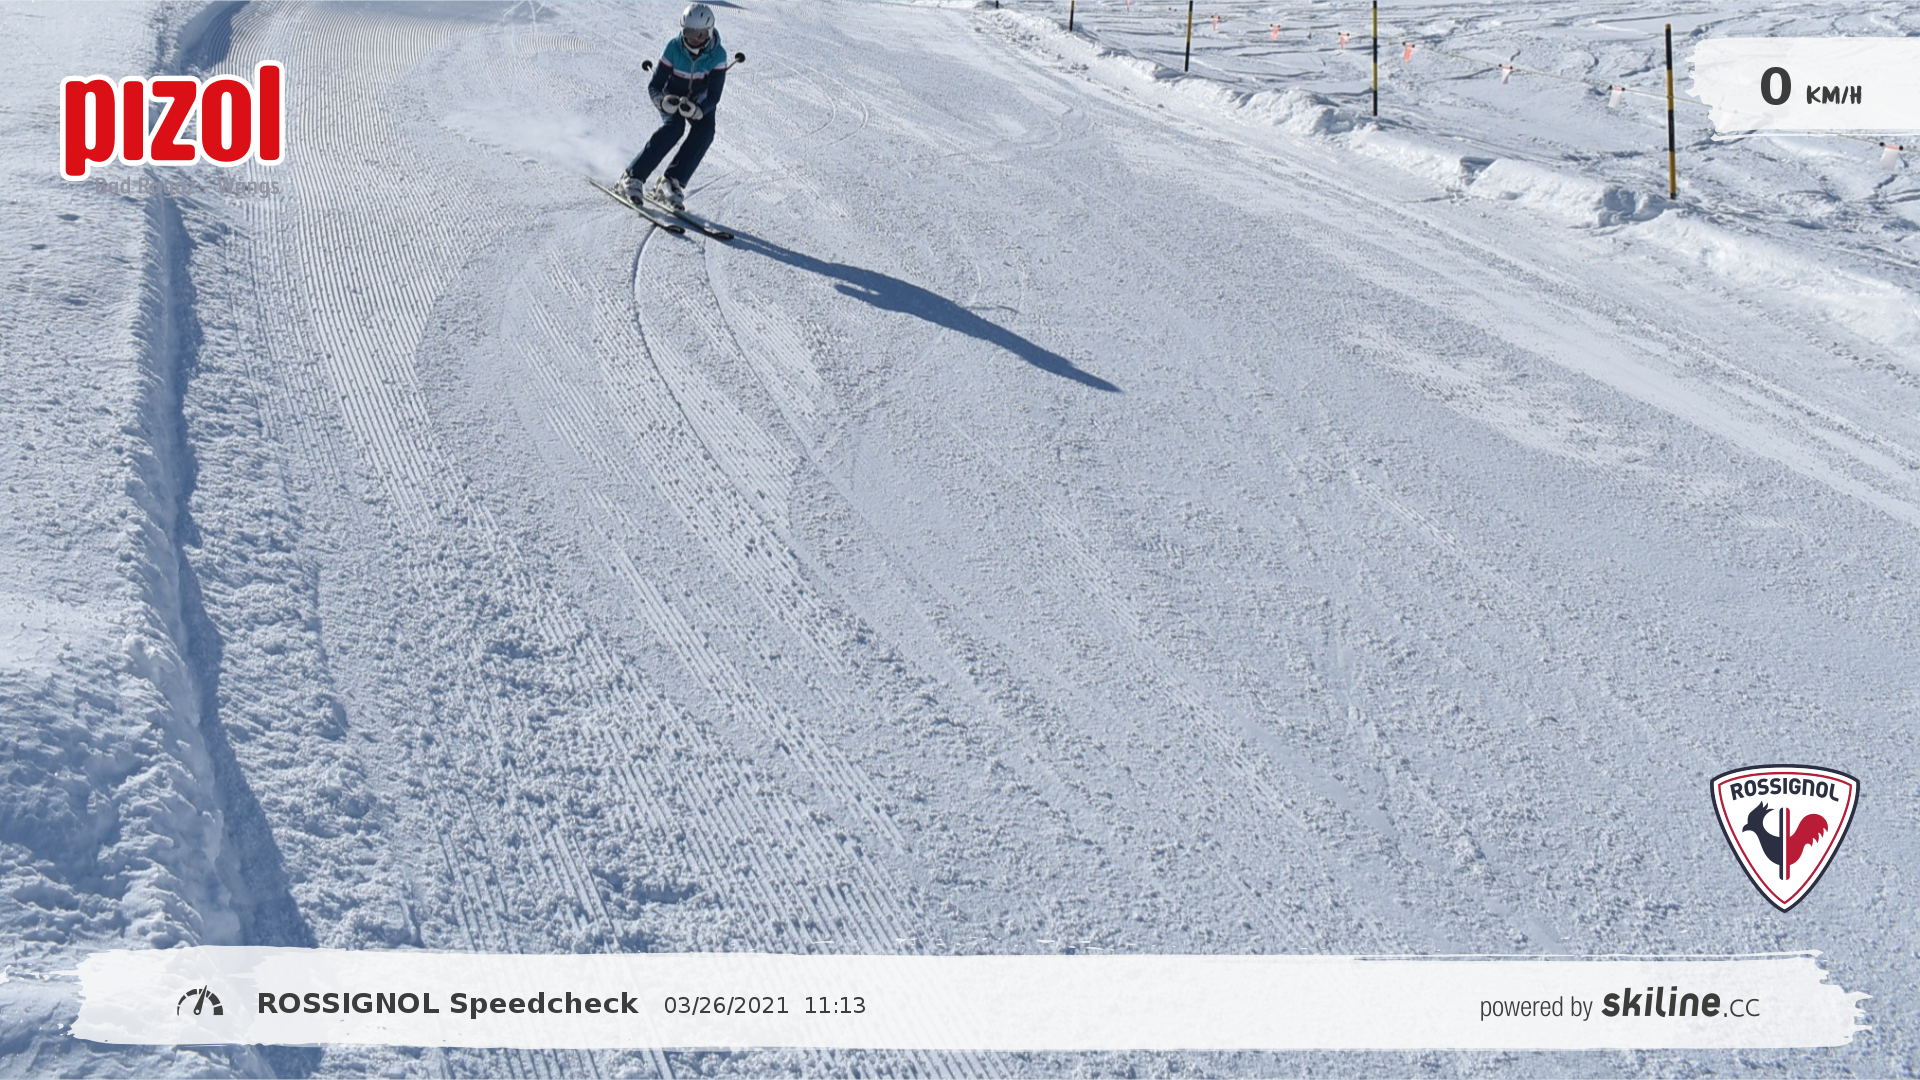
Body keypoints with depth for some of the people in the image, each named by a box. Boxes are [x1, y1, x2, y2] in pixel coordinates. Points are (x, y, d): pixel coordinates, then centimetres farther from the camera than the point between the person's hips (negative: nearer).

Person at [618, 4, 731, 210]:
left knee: (704, 131, -27)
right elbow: (654, 85, -21)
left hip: (699, 101, 1)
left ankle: (672, 183, -26)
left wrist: (698, 110, -47)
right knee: (674, 127, -29)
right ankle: (633, 177, -26)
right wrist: (663, 101, -43)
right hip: (672, 96, -1)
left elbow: (714, 95, -27)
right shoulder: (674, 48, -25)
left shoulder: (717, 55, -25)